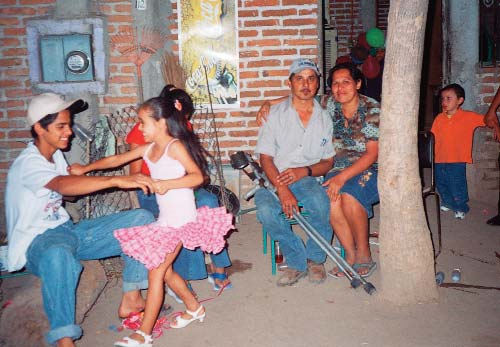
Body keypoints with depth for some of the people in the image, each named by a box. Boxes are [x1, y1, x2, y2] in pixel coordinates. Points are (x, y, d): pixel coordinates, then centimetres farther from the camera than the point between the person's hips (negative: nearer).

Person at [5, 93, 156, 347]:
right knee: (58, 255, -48)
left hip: (67, 230, 9)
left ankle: (131, 298, -3)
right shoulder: (28, 164, -20)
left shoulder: (55, 155, 9)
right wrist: (116, 180, -50)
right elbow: (63, 185, -41)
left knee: (141, 218, -5)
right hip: (37, 241, -8)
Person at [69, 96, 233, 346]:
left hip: (181, 218, -8)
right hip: (165, 218, 8)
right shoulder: (148, 149, 8)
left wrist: (167, 184, -32)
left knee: (156, 270, -6)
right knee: (164, 269, 14)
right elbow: (116, 160, 14)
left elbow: (197, 176, -20)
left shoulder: (175, 146, -13)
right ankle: (194, 308, 34)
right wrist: (86, 168, 13)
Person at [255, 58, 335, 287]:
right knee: (266, 210, -33)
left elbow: (328, 162, 11)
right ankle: (297, 262, -11)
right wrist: (282, 189, -21)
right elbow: (265, 158, -4)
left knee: (323, 204, -32)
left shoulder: (324, 118, 9)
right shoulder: (276, 114, 2)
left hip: (306, 178, 1)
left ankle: (315, 258, -4)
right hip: (273, 178, -1)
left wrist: (304, 171, -12)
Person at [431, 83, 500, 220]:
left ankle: (461, 208, 28)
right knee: (441, 185, 18)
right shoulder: (439, 118, 1)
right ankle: (447, 202, 43)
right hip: (439, 160, 4)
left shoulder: (468, 117, -6)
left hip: (457, 162, -4)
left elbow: (488, 120, -2)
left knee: (457, 188, 4)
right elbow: (433, 137, 5)